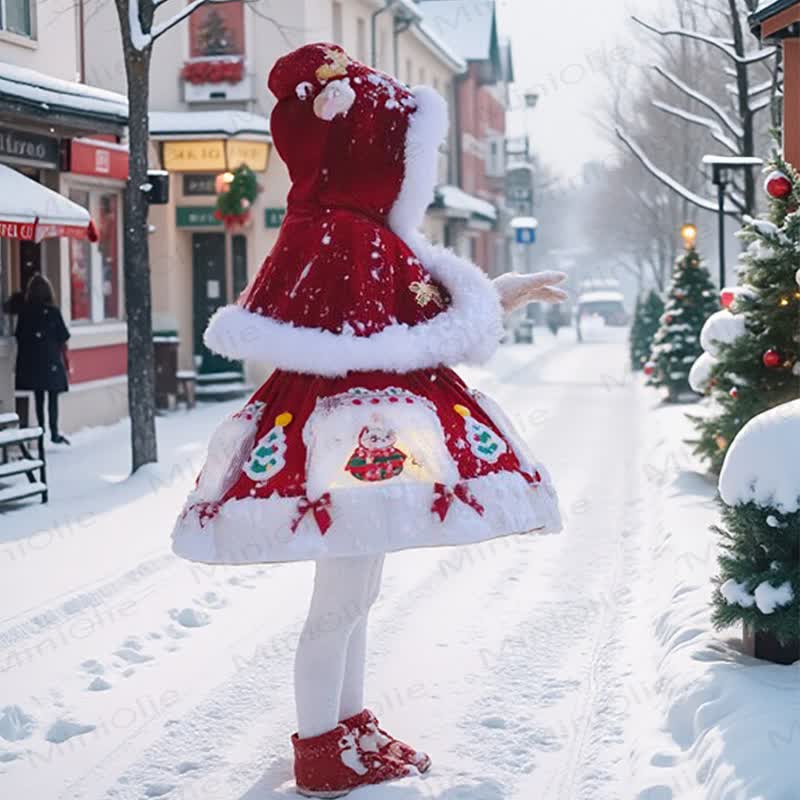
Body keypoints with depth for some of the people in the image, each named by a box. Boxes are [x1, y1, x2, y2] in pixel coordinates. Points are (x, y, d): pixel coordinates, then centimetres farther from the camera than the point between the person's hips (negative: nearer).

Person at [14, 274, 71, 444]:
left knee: (38, 398, 11)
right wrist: (65, 360, 5)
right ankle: (54, 433, -3)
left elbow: (19, 337, 3)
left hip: (31, 360, 3)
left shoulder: (23, 311, -1)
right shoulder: (52, 311, -9)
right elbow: (63, 338, -6)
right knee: (53, 398, 2)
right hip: (51, 360, -3)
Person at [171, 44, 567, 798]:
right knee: (340, 599, -2)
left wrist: (503, 293, 26)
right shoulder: (327, 234, -16)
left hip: (384, 433, 10)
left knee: (358, 590, 18)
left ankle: (351, 727, 30)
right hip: (346, 432, -10)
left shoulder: (376, 236, 14)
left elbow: (431, 320, 24)